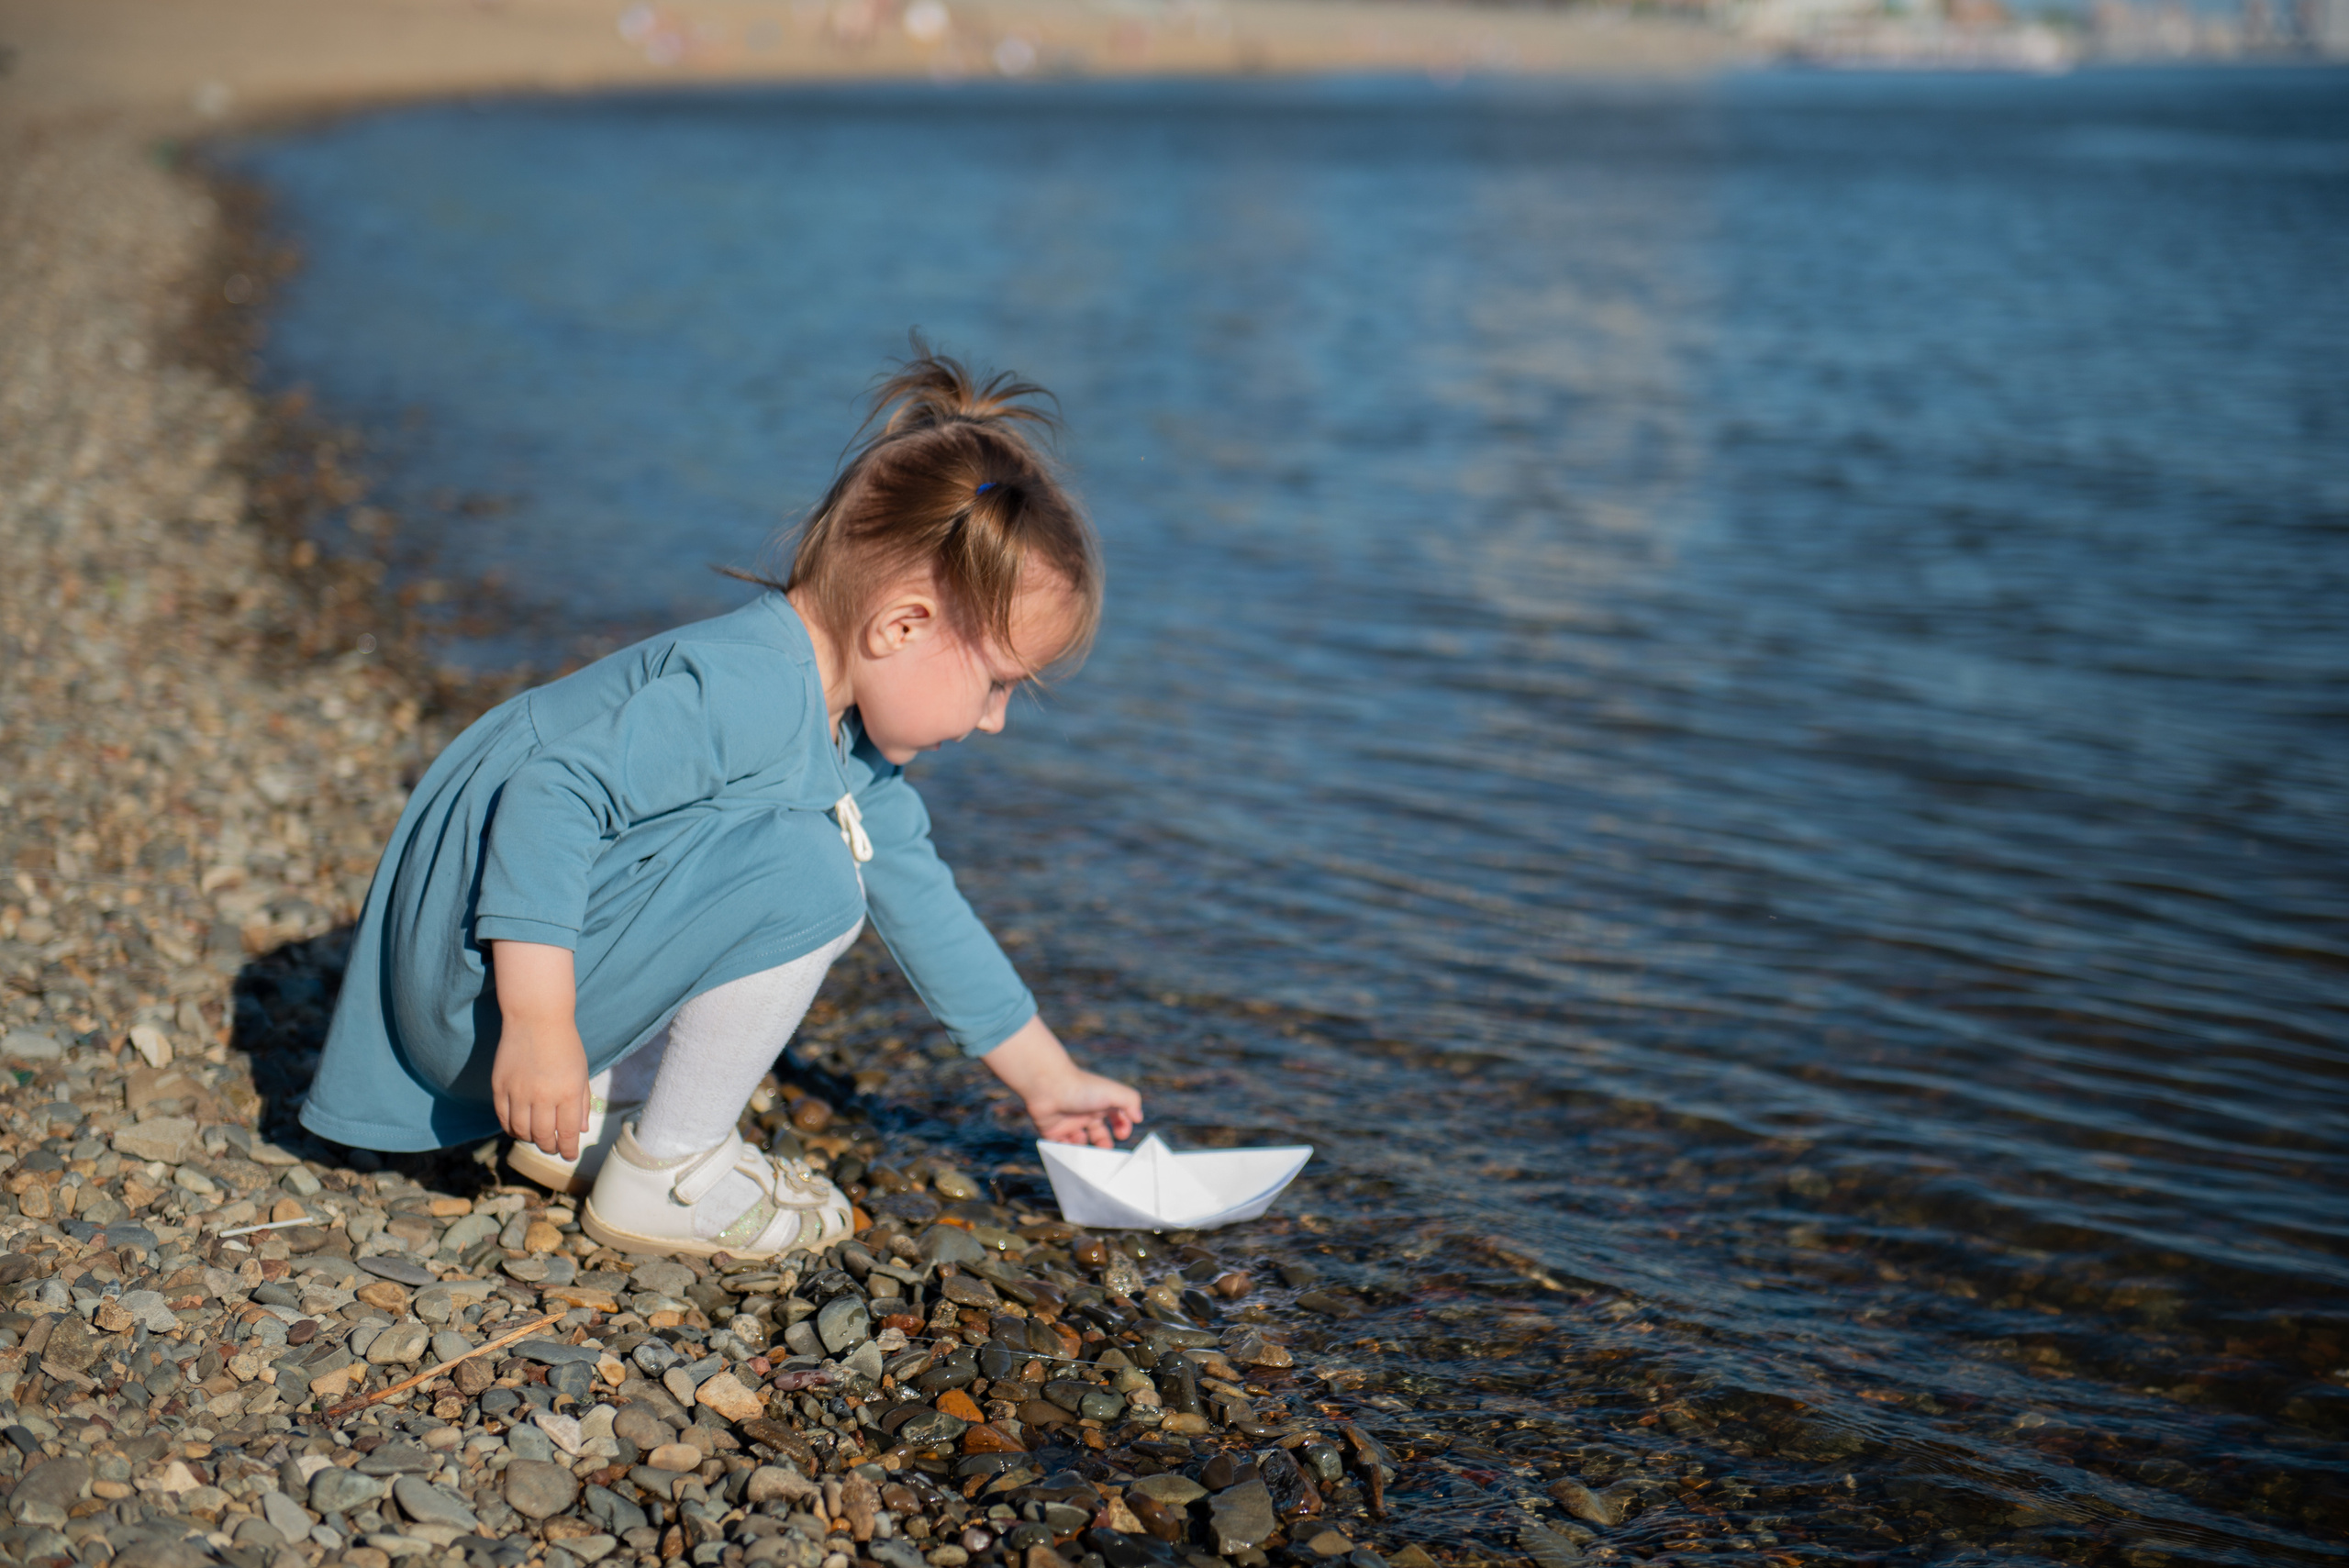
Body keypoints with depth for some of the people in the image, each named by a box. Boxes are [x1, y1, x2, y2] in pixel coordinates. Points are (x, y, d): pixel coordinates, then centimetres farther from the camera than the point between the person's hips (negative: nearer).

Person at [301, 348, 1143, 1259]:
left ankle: (602, 1112, 12)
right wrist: (537, 1023, -33)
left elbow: (928, 914, 19)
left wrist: (1048, 1080, 22)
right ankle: (664, 1179, -9)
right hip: (484, 975, -10)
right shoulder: (744, 691, -25)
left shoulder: (856, 762, 9)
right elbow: (549, 797, -31)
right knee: (805, 878, -24)